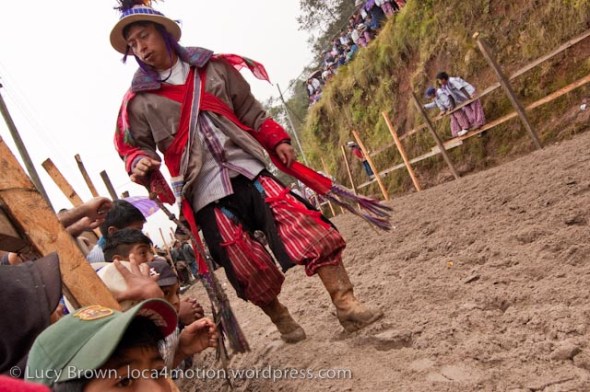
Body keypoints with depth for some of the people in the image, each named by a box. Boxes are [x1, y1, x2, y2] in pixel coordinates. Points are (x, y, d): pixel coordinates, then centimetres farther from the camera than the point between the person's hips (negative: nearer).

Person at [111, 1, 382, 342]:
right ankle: (281, 319, 26)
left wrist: (277, 140, 3)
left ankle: (346, 304, -4)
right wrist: (141, 165, -12)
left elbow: (250, 111, 15)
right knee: (251, 270, -1)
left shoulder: (212, 67, 12)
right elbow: (133, 147, 11)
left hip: (248, 172, 2)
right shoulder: (139, 101, 6)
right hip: (207, 194, -1)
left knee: (309, 229, -14)